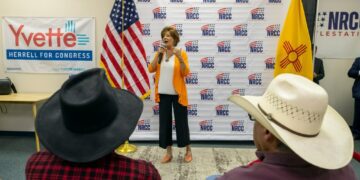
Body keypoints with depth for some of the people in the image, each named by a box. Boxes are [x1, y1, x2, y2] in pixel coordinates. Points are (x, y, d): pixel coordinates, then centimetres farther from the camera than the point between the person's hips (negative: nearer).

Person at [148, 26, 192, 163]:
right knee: (165, 122, 7)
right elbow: (151, 69, -4)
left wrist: (180, 58, -26)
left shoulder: (181, 53, -5)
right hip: (163, 94, 4)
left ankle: (188, 151, 23)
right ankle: (168, 153, 20)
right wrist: (158, 54, -13)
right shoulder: (159, 54, 6)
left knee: (181, 122, 5)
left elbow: (186, 73, -13)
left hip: (178, 94, -4)